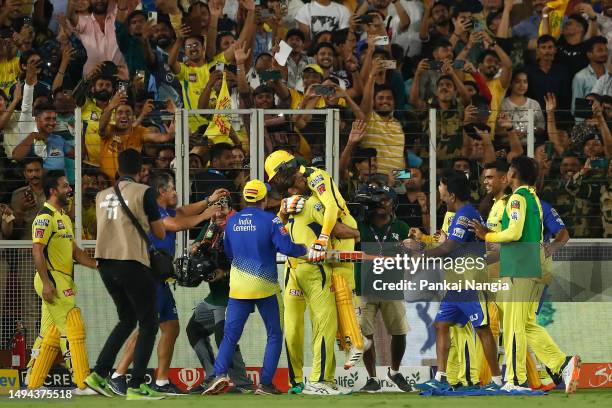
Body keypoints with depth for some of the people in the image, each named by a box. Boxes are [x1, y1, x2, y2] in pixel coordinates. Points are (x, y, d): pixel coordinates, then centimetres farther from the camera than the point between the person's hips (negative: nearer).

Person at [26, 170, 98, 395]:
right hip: (52, 281, -10)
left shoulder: (63, 217, 20)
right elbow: (37, 251, -18)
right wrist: (46, 283, -23)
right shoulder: (45, 217, -11)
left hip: (63, 282, 10)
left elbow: (75, 252, 23)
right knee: (74, 329, -12)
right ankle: (83, 383, -13)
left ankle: (33, 385, 13)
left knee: (51, 334, 10)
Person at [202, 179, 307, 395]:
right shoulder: (269, 220, -8)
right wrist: (304, 250, 3)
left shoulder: (232, 222, 6)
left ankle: (220, 373, -21)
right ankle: (265, 383, 1)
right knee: (274, 335, 9)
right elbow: (286, 247, -16)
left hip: (239, 287, 3)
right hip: (265, 287, -3)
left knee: (230, 334, 3)